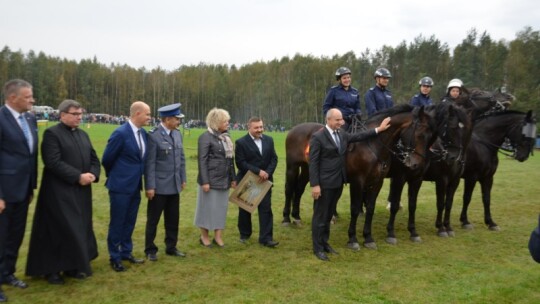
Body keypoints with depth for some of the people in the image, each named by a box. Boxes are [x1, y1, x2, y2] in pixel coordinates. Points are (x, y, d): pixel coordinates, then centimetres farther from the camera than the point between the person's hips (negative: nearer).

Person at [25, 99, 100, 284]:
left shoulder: (83, 135, 14)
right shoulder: (52, 134, -10)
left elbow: (94, 159, 13)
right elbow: (54, 163, -20)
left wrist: (93, 175, -7)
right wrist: (78, 177, -20)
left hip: (81, 191, 7)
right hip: (59, 192, -7)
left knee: (79, 229, 11)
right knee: (57, 230, 0)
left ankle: (71, 266, 23)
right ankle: (52, 269, 14)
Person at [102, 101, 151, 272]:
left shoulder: (143, 133, 5)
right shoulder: (120, 133, -18)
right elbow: (106, 159, -9)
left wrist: (139, 176, 15)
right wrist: (114, 176, 6)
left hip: (135, 186, 7)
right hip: (121, 186, -7)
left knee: (129, 222, 18)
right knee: (117, 223, 6)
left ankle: (126, 253, 32)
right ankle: (115, 258, 18)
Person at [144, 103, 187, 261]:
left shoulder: (177, 134, 8)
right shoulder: (153, 136, -14)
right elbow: (149, 163, -15)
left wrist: (183, 179, 13)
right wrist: (150, 186, -16)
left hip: (174, 185, 7)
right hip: (159, 186, -6)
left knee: (173, 219, 15)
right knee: (153, 219, 8)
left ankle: (171, 247, 29)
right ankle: (150, 250, 21)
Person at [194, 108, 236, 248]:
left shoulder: (226, 137, 11)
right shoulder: (206, 137, -10)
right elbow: (202, 161, -14)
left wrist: (233, 178, 12)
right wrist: (204, 181, -17)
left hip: (224, 180, 7)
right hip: (211, 179, -7)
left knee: (221, 207, 9)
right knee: (208, 207, 4)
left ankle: (218, 236, 18)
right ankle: (204, 236, 18)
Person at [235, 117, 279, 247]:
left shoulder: (269, 140, 5)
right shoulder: (241, 142, -10)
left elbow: (274, 159, 3)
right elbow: (240, 163, -16)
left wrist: (267, 173, -14)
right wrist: (258, 171, -22)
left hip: (265, 180, 3)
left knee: (266, 209, -1)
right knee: (245, 209, 12)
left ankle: (266, 238, 2)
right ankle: (244, 234, 30)